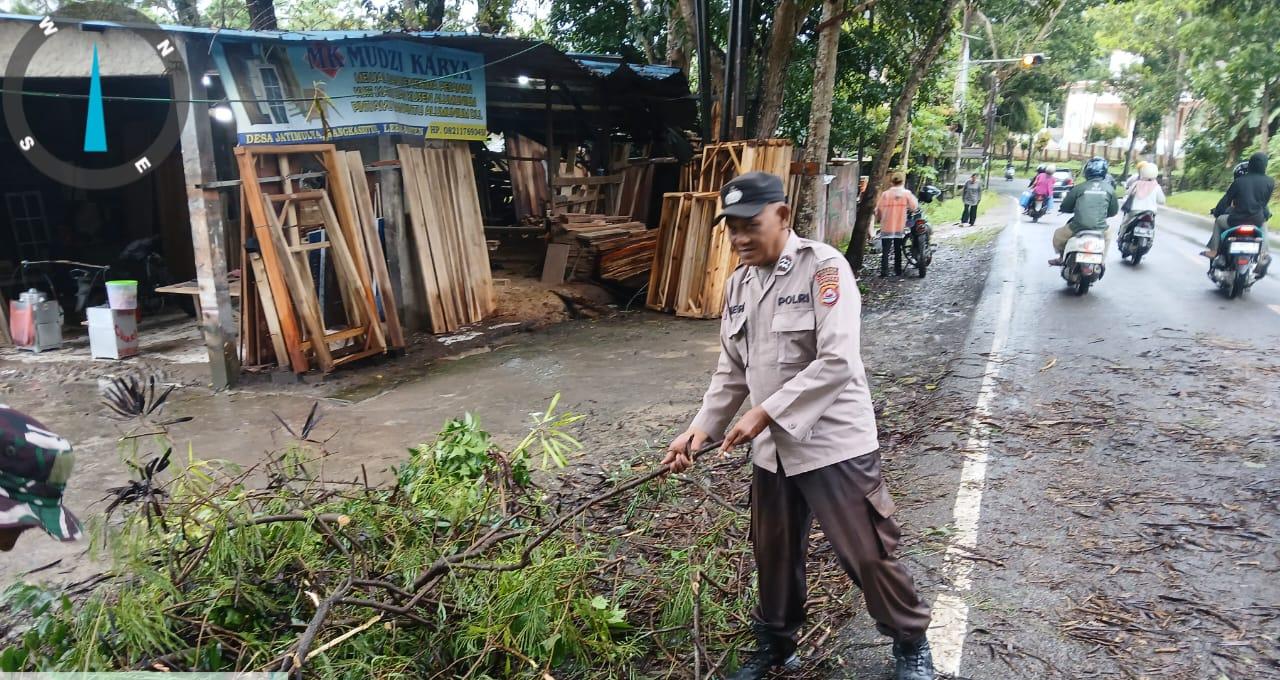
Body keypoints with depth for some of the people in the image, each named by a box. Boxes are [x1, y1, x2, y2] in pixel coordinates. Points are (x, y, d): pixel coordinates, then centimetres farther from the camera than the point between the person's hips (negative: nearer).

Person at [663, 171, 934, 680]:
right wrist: (702, 428, 1)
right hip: (772, 448, 6)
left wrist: (765, 412, -24)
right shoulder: (738, 284, 6)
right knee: (774, 553, 18)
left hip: (834, 443, -6)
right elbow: (731, 370, 12)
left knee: (867, 553, 5)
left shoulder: (824, 267, -15)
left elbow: (837, 363, -24)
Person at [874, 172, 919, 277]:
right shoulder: (907, 193, -3)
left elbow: (878, 209, -1)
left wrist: (878, 218, 16)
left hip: (886, 226, -1)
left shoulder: (885, 194, -4)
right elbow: (914, 206, -4)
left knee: (885, 250, -1)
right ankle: (898, 270, 18)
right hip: (900, 226, 1)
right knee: (898, 249, 14)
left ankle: (884, 271, -9)